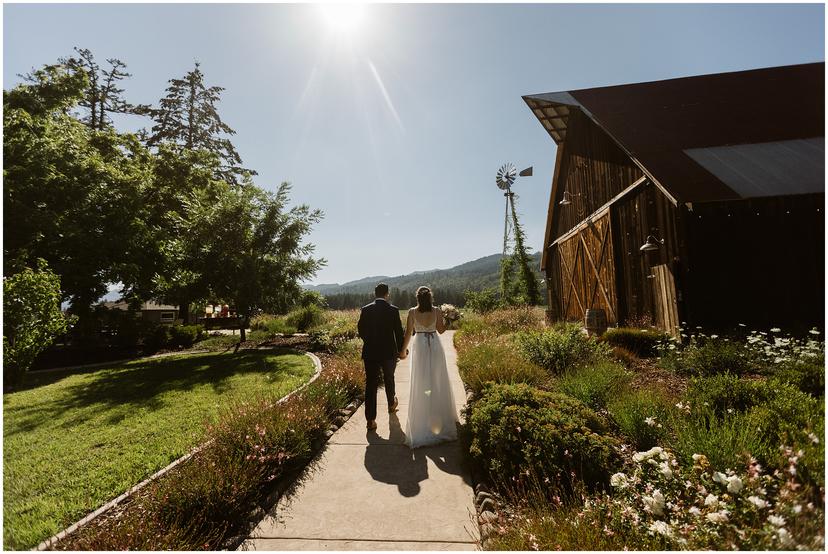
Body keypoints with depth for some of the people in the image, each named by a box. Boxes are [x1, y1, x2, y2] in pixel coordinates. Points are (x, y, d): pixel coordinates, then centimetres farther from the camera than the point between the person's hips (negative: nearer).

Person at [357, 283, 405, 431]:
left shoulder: (365, 310, -4)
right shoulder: (393, 310, -9)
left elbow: (360, 330, 3)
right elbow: (399, 331, -7)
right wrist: (401, 350, 7)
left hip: (370, 353, 0)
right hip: (389, 352, 0)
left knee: (370, 384, 4)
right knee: (389, 379, 22)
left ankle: (371, 419, 2)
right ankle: (391, 404, 44)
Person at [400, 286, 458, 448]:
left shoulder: (412, 312, -9)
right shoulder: (437, 311, -8)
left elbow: (408, 333, -5)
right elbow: (441, 330, 1)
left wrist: (403, 349, 7)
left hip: (419, 347, -1)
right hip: (435, 346, 1)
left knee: (420, 383, 9)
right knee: (437, 381, 15)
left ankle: (421, 419, 17)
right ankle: (440, 414, 29)